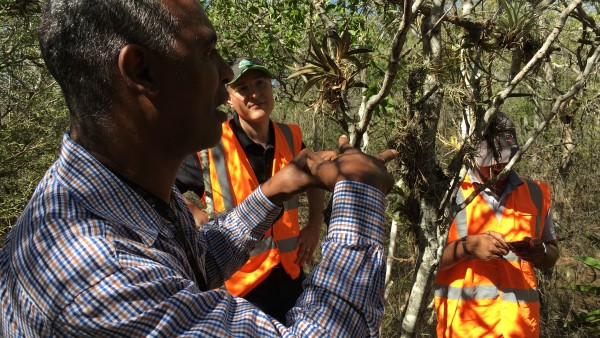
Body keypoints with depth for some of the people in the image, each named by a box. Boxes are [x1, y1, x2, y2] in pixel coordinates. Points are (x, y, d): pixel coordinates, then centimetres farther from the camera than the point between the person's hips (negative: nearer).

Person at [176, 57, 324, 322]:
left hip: (290, 274, 5)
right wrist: (203, 222, -17)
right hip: (238, 283, -5)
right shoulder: (211, 146, -17)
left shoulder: (290, 138, -3)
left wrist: (315, 225, 6)